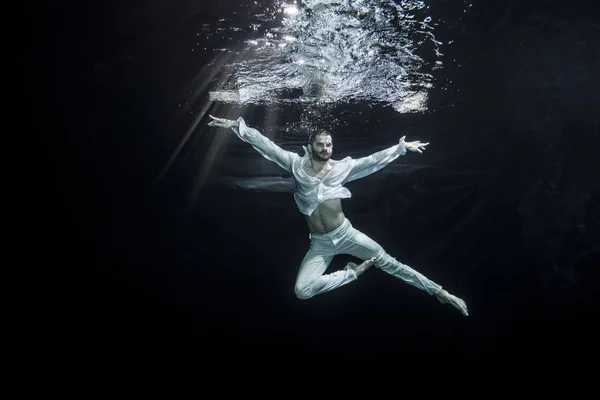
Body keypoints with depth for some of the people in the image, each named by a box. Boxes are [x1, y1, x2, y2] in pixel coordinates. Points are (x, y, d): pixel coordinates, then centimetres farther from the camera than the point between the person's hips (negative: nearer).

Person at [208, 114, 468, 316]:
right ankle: (353, 272, -2)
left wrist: (403, 146, 7)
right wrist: (237, 126, -12)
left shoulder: (343, 167, 0)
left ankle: (440, 292, 14)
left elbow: (374, 160, 6)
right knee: (302, 291, -19)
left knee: (389, 263, 0)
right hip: (320, 244, 0)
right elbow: (266, 145, -7)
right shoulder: (296, 164, -3)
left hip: (346, 234, 0)